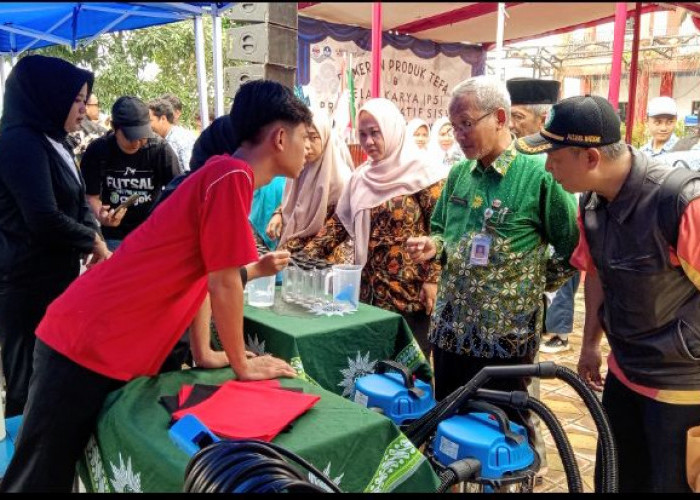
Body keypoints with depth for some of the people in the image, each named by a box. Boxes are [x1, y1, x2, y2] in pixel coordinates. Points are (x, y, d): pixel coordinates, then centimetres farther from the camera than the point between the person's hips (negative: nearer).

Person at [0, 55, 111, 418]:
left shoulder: (54, 142, 14)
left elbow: (78, 203, 15)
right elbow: (45, 219, -22)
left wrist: (94, 240, -4)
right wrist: (93, 241, -7)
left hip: (55, 276, 9)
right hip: (29, 283, -9)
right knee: (30, 380, 0)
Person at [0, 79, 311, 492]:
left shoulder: (227, 175, 9)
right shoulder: (233, 176, -20)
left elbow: (198, 272, 14)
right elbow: (223, 285, -18)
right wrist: (242, 364, -5)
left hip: (108, 343, 9)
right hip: (89, 344, -8)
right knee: (41, 479, 8)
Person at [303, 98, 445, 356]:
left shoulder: (421, 175, -8)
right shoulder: (360, 177, 9)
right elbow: (339, 222, 11)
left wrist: (433, 279, -17)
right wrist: (307, 256, 2)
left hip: (409, 291, -5)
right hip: (369, 289, 6)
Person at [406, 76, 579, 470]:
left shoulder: (539, 176, -12)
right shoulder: (459, 174, 6)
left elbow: (574, 248, -8)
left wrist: (534, 284, -4)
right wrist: (433, 246, -4)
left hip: (507, 334, -6)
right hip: (451, 326, 6)